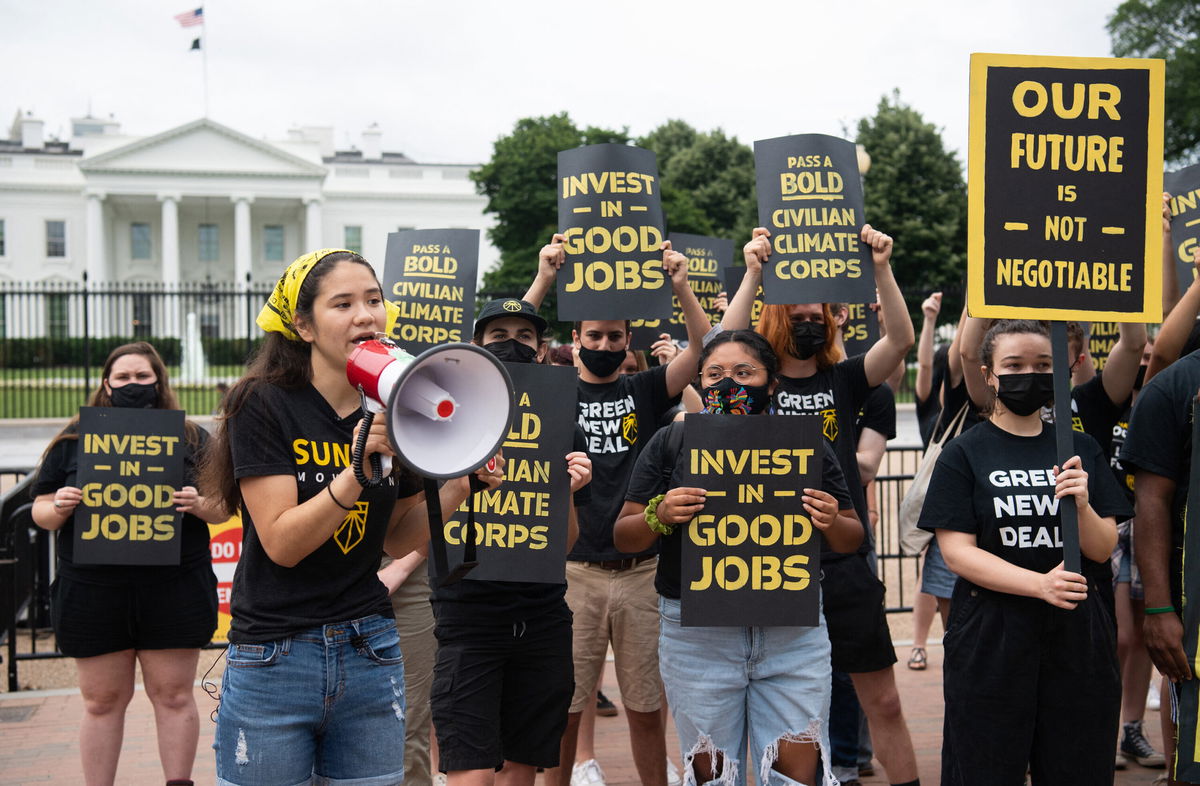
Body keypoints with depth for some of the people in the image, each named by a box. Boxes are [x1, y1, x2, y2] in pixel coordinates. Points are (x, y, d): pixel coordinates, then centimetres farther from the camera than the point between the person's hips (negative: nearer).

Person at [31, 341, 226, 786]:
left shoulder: (190, 437, 8)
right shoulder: (73, 440, 9)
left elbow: (223, 507, 7)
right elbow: (40, 511, 10)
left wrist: (200, 504, -14)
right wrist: (60, 507, -12)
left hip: (172, 591, 0)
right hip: (92, 593, 1)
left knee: (173, 696, 4)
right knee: (102, 701, 7)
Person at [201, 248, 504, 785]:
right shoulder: (264, 405, -10)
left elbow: (396, 540, 10)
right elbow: (281, 543, -16)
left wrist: (458, 486, -6)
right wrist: (360, 466, -26)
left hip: (370, 651, 4)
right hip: (274, 659, -4)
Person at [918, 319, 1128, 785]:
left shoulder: (1080, 449, 9)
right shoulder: (964, 455, -1)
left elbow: (1102, 550, 5)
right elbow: (956, 551, -10)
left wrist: (1082, 504, -16)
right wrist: (1040, 583, -23)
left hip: (1077, 635, 3)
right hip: (990, 639, -3)